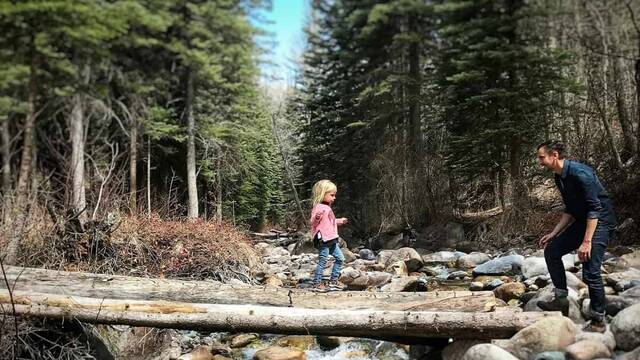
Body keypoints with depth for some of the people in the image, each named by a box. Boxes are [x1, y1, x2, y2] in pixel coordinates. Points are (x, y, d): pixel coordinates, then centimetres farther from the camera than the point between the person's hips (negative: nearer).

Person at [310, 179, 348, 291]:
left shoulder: (327, 207, 19)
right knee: (322, 261, -5)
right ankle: (317, 283, 6)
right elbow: (313, 222, -22)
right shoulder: (318, 207, -12)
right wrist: (317, 217, -42)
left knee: (340, 258, 12)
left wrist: (340, 221, 36)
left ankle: (333, 281, 21)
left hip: (332, 240, 10)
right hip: (323, 240, -10)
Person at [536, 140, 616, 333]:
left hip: (600, 222, -9)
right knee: (551, 250, 5)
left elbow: (595, 208, -25)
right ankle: (561, 299, 11)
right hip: (582, 221, 9)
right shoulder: (559, 178, 6)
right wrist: (553, 234, 11)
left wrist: (586, 242, -28)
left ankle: (598, 321, 0)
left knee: (590, 272, -14)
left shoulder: (580, 172, -22)